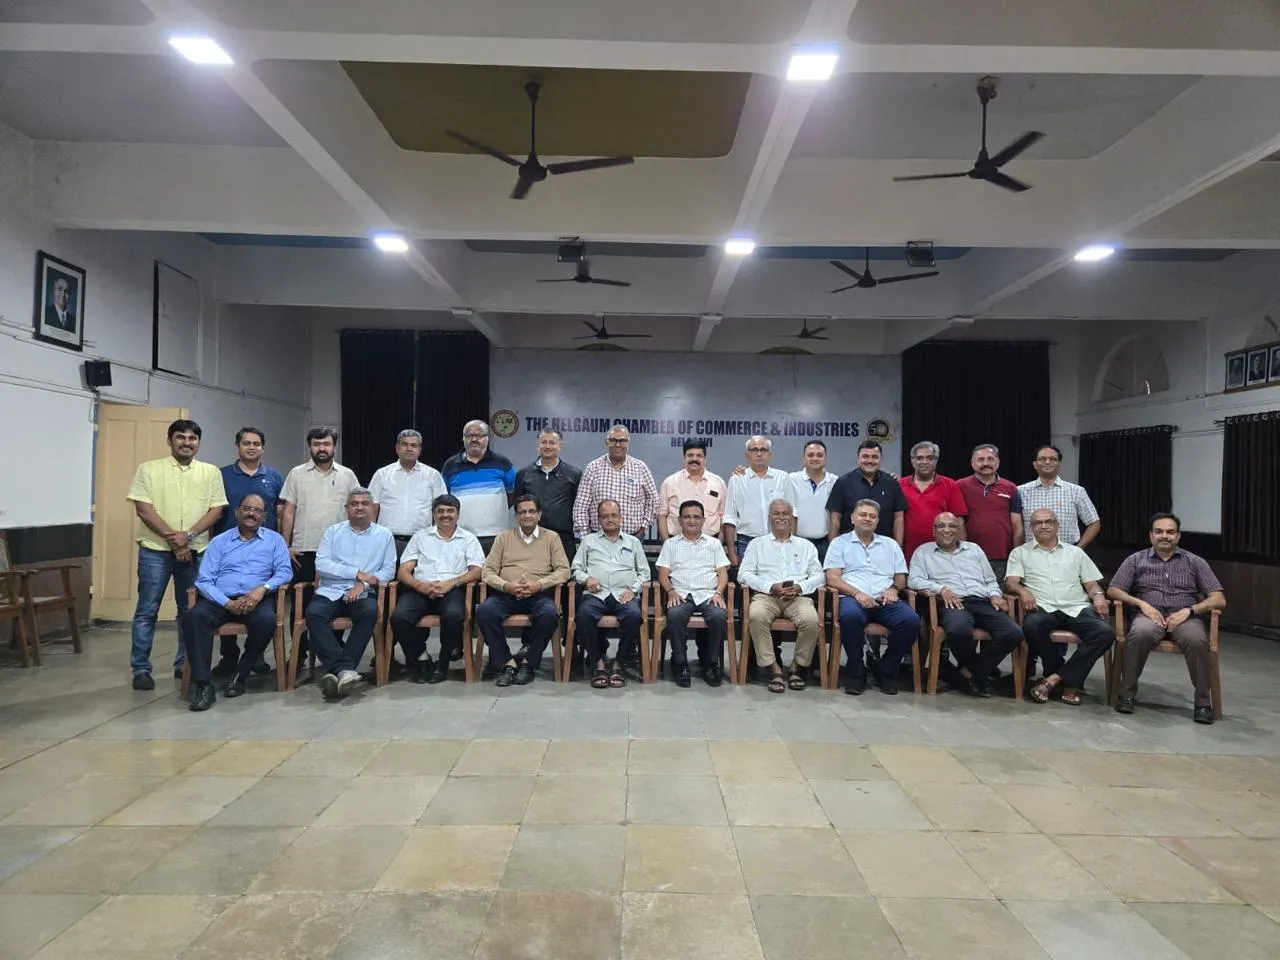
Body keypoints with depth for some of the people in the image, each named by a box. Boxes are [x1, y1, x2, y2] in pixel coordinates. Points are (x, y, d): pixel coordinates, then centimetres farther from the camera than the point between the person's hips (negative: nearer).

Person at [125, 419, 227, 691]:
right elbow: (143, 508, -7)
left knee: (190, 611, 10)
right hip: (155, 550, -2)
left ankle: (185, 664, 22)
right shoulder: (148, 469, 0)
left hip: (195, 552, 2)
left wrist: (188, 535, -14)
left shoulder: (211, 472, 6)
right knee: (147, 610, 1)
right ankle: (140, 669, 10)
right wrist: (172, 537, -15)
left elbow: (216, 510, 0)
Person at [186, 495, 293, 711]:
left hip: (257, 599, -1)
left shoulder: (274, 540, 15)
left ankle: (241, 672, -10)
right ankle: (203, 684, -28)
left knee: (266, 619, -34)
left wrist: (263, 588, -18)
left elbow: (285, 571, 2)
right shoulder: (219, 542, 16)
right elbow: (204, 580, 5)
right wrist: (227, 603, -13)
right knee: (197, 615, -31)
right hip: (222, 599, 1)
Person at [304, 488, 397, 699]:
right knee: (313, 613, -30)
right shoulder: (333, 532, 13)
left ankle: (336, 670, -32)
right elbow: (321, 565, -1)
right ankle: (344, 668, -35)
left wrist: (363, 584, -12)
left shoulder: (384, 534, 12)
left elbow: (389, 569, 4)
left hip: (364, 594, -1)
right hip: (331, 592, 1)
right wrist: (357, 573, -9)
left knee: (369, 611, -34)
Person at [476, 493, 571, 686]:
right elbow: (487, 570, 9)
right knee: (484, 612, -29)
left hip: (539, 594, -1)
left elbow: (563, 570, 3)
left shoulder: (551, 537, 14)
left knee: (549, 615, -34)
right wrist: (506, 585, -11)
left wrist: (538, 584, -13)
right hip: (505, 593, 2)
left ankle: (528, 663, -13)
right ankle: (507, 663, -17)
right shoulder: (503, 537, 18)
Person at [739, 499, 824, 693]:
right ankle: (773, 668, -23)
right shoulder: (757, 544, 18)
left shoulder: (806, 546, 23)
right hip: (766, 595, -1)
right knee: (756, 615, -35)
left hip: (798, 596, 1)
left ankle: (799, 666, -9)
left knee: (811, 619, -32)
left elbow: (819, 575, 13)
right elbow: (744, 574, 6)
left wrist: (800, 587, -8)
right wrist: (771, 587, -8)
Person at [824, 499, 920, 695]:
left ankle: (886, 671, -7)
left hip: (885, 601, 3)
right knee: (850, 616, -38)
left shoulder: (890, 544, 25)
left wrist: (894, 588, -2)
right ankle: (856, 672, -17)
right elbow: (832, 578, 1)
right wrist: (857, 593, -14)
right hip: (852, 598, -3)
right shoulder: (840, 543, 13)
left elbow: (901, 577, 22)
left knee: (911, 620, -27)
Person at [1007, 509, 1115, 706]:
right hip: (1043, 608, -2)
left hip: (1077, 608, 3)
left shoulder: (1075, 552, 24)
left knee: (1106, 632, -28)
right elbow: (1011, 582, 2)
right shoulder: (1020, 552, 16)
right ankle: (1069, 680, -16)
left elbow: (1091, 584, 19)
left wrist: (1098, 595, -4)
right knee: (1032, 625, -38)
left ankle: (1056, 678, -22)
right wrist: (1023, 590, -21)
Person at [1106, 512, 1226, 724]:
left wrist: (1189, 610, -10)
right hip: (1149, 615, 0)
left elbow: (1219, 600, 8)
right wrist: (1142, 604, -8)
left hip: (1185, 617, 1)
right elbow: (1113, 590, 8)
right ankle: (1127, 692, -23)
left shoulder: (1195, 562, 15)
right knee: (1140, 634, -37)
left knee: (1196, 640, -35)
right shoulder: (1136, 560, 15)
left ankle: (1203, 700, -19)